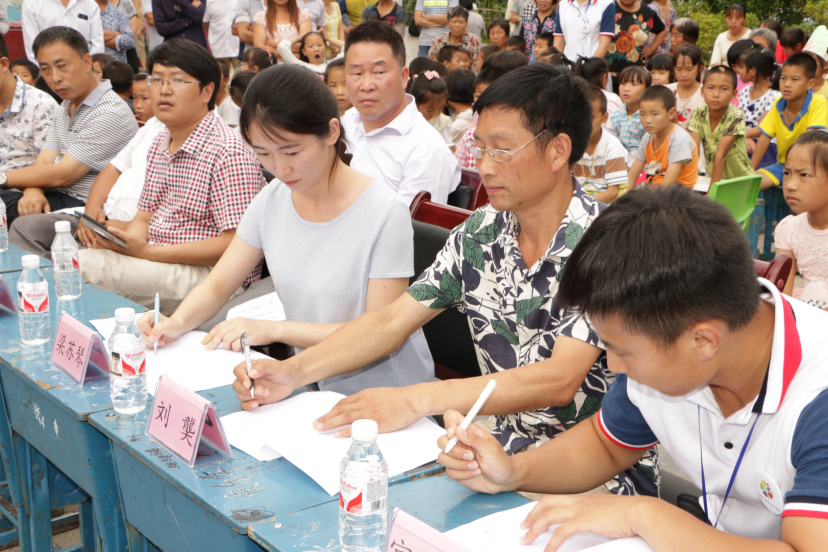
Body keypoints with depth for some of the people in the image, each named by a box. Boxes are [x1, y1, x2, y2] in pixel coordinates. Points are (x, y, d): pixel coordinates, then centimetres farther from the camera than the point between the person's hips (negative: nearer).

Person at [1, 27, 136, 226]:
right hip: (53, 197, 8)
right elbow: (43, 162, 9)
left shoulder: (110, 114, -16)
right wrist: (33, 190, -15)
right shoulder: (63, 110, 17)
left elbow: (61, 175, -16)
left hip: (84, 206, -8)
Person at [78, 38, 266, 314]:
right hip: (158, 264, 8)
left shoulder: (228, 153, -14)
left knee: (86, 264, -24)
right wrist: (126, 240, -8)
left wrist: (147, 252, -22)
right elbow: (145, 216, 18)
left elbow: (237, 245, -19)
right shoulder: (160, 144, 15)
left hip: (210, 274, -8)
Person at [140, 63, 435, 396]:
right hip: (313, 386, 6)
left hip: (386, 393, -6)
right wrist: (178, 322, -14)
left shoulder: (385, 213, -18)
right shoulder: (272, 201, 1)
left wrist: (274, 330, -21)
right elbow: (217, 286, 8)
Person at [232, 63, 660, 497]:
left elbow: (560, 380, -26)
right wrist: (296, 371, -12)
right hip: (501, 455, 6)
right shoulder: (479, 234, 4)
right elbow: (392, 321, 4)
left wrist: (416, 400, -34)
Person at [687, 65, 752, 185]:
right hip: (712, 176, 4)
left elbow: (721, 154, -21)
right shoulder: (699, 114, -4)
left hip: (740, 179, -3)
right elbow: (693, 151, -10)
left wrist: (712, 190, -24)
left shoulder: (736, 116, -15)